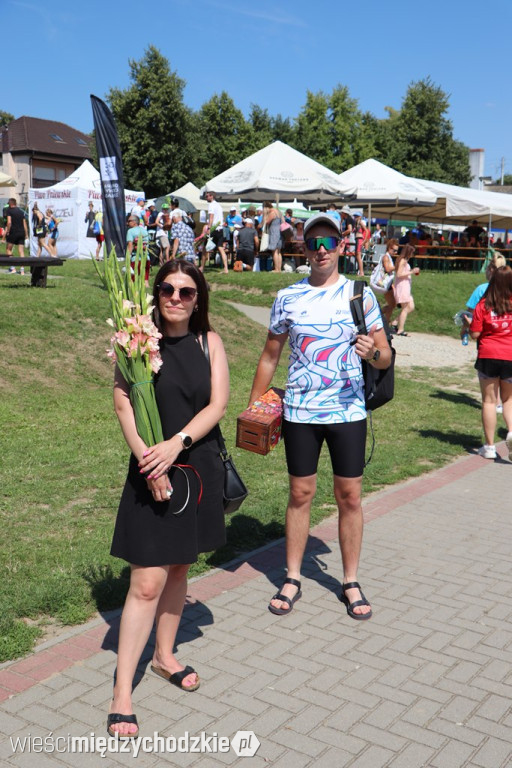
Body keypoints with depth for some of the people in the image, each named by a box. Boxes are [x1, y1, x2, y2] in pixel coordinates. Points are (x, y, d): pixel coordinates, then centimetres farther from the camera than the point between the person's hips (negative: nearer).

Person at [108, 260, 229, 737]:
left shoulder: (208, 341, 3)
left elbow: (217, 403, -4)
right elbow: (123, 402, -11)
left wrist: (177, 443, -18)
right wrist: (149, 458, -21)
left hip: (198, 467, 4)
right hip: (153, 472, -4)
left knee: (178, 569, 17)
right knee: (147, 582, -5)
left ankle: (164, 655, 36)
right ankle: (122, 692, 6)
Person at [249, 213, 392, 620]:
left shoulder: (360, 294, -1)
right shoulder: (288, 297, 2)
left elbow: (386, 356, 0)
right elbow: (270, 357, 10)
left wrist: (373, 352, -23)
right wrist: (253, 408, 8)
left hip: (348, 410, 0)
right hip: (300, 411, 1)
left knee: (350, 496, 6)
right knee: (300, 494, 8)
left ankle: (351, 582, 20)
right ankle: (292, 580, 21)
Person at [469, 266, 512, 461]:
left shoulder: (483, 305, -7)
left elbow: (475, 334, -8)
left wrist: (468, 323, 12)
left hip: (488, 357, -1)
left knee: (489, 401, 8)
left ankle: (489, 446, 10)